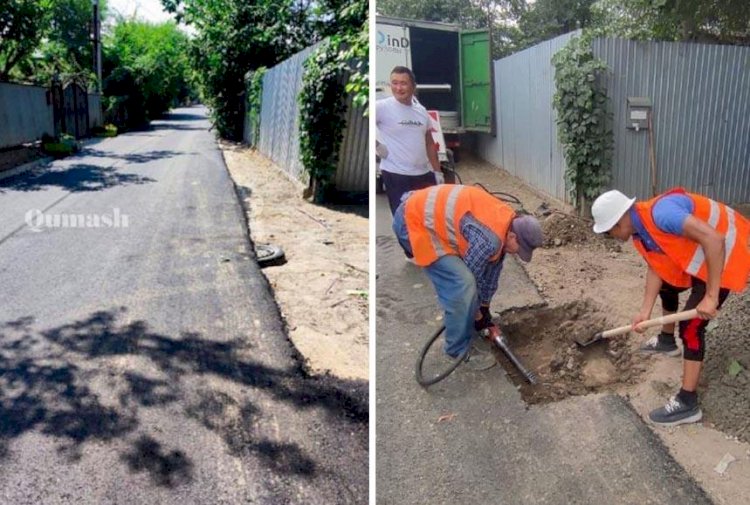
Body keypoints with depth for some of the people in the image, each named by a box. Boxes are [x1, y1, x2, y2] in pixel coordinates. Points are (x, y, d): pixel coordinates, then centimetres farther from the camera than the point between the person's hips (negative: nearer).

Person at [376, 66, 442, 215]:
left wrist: (437, 171, 13)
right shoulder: (382, 107, -9)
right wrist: (377, 145, -13)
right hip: (396, 176, -6)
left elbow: (429, 143, 16)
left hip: (424, 174, 6)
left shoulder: (421, 111, 10)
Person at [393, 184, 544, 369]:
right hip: (415, 222, -10)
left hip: (427, 213, 10)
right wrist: (478, 315, 4)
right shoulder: (491, 238, -25)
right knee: (461, 284, -13)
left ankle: (463, 324, 36)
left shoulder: (506, 223, 6)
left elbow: (491, 269, 16)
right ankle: (460, 349, 5)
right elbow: (467, 279, -12)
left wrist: (484, 309, 22)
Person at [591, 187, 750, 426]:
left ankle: (687, 403, -4)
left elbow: (715, 239, -38)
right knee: (667, 285, 28)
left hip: (724, 253, -10)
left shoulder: (660, 213, -33)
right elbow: (656, 269, 6)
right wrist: (645, 311, 1)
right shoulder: (639, 232, -2)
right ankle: (666, 340, 52)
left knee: (691, 326, -12)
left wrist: (711, 296, -35)